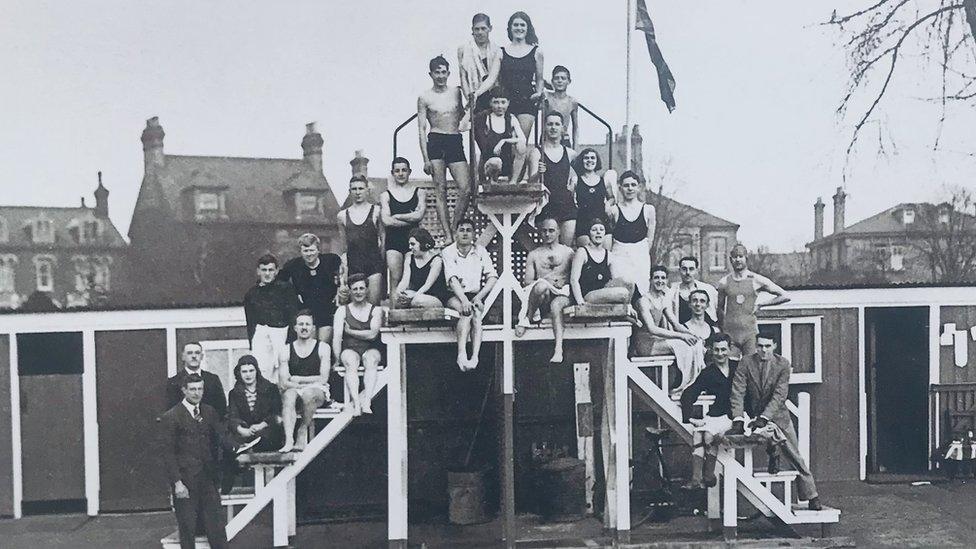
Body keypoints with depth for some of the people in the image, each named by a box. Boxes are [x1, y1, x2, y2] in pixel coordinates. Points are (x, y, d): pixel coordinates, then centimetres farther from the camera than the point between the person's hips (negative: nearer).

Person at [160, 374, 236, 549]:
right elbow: (167, 453, -7)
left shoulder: (210, 412, 11)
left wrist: (234, 448, -13)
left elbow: (220, 437, 8)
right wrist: (177, 482, -13)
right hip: (185, 481, -4)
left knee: (216, 526, 4)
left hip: (208, 479, 4)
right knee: (187, 529, 4)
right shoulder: (170, 417, -5)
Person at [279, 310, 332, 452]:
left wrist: (297, 379, -4)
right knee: (288, 395, -33)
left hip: (318, 391, -1)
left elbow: (323, 378, -3)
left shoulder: (322, 348, 5)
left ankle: (302, 433, -19)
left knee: (308, 394, -35)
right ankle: (289, 440, -43)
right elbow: (283, 383, -1)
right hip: (295, 390, 1)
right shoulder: (286, 351, 8)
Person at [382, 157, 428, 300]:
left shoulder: (419, 192, 11)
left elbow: (419, 215, -6)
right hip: (393, 240, 0)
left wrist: (397, 216, -3)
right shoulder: (386, 195, 10)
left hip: (413, 239, 1)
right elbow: (386, 221, -4)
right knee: (395, 279, -9)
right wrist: (411, 219, -4)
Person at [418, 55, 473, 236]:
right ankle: (448, 235, -3)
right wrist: (426, 159, -7)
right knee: (440, 191, -4)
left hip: (455, 142, 3)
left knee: (466, 189, -8)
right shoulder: (425, 98, 4)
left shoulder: (456, 92, 12)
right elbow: (422, 129, 0)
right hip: (435, 142, -3)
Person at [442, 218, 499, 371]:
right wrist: (464, 300, -29)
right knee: (468, 311, -33)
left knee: (476, 312, -31)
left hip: (476, 295, 2)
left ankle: (474, 357, -44)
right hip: (455, 296, -2)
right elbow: (452, 279, -13)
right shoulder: (448, 252, 2)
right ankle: (462, 356, -44)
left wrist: (479, 297, -15)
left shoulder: (481, 251, 10)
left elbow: (493, 277, 1)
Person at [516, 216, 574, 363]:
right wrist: (544, 282, -11)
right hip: (542, 296, 1)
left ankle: (559, 349, -50)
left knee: (556, 305, -38)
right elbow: (528, 281, 8)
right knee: (541, 286, -38)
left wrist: (563, 282, -10)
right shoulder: (534, 255, 18)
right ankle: (528, 317, -19)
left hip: (563, 293, 0)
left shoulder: (568, 252, 17)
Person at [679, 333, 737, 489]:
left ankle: (708, 476, -14)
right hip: (715, 416, 2)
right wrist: (691, 418, -13)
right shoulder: (707, 373, 8)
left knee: (709, 435, -29)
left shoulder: (738, 367, 11)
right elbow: (687, 396, 1)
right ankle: (696, 479, -28)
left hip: (735, 416, -2)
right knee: (697, 434, -27)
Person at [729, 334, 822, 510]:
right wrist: (738, 419, -29)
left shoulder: (783, 364, -10)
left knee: (795, 457, 6)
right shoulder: (746, 362, -10)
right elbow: (737, 392, -15)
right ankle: (774, 453, -4)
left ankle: (811, 497, 18)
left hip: (777, 415, 1)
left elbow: (779, 395, -18)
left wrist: (764, 417, -31)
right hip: (753, 415, -1)